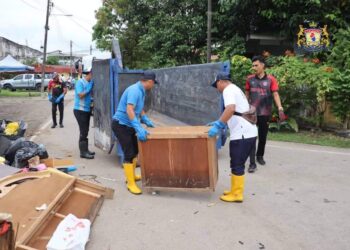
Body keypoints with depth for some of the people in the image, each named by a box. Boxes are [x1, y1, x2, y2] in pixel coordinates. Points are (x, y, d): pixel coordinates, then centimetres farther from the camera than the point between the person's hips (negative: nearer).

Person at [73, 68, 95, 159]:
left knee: (86, 131, 13)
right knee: (83, 131, -7)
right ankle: (83, 152, -1)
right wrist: (89, 88, -19)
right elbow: (80, 95, -19)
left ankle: (85, 150, 22)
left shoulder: (90, 83, 9)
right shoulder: (80, 82, -12)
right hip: (80, 110, -8)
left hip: (87, 110, 8)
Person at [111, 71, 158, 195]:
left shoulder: (141, 91, 8)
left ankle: (131, 175, 35)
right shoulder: (134, 90, -24)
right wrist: (139, 129, -42)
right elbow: (129, 110, -36)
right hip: (121, 125, -10)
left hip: (129, 125, 10)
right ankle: (131, 183, 3)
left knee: (135, 151, 18)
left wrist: (146, 120, 20)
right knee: (129, 154, -7)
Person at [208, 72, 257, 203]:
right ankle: (235, 190, 26)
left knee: (237, 165, 0)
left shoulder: (228, 90, -9)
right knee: (238, 164, 17)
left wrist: (218, 126, -25)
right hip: (247, 132, 10)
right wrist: (218, 122, 29)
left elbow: (230, 109, -28)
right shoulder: (235, 89, 23)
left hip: (242, 134, -10)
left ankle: (237, 194, 9)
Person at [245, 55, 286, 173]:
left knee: (263, 136, 14)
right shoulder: (250, 79, 2)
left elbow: (275, 94, -6)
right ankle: (252, 163, -5)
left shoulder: (271, 79, -3)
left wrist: (280, 108, -18)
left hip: (265, 113, 0)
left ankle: (260, 156, 36)